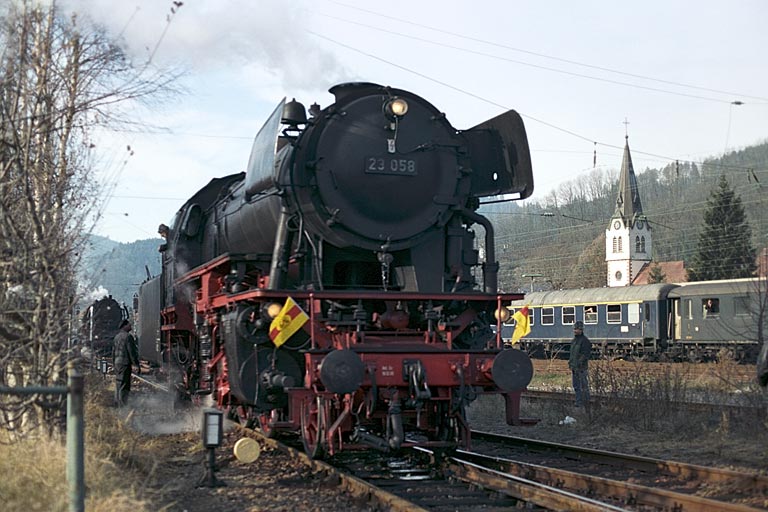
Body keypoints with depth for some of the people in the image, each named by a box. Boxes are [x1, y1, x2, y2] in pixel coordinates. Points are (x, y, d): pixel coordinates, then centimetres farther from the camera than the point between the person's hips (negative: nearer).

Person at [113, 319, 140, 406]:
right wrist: (137, 365, -13)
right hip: (125, 363, -9)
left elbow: (113, 351, 19)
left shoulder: (117, 336, 14)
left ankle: (117, 402, 21)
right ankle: (122, 405, -9)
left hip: (117, 363, 9)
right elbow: (132, 352, -15)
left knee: (118, 384, 15)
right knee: (124, 386, -7)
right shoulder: (128, 336, -12)